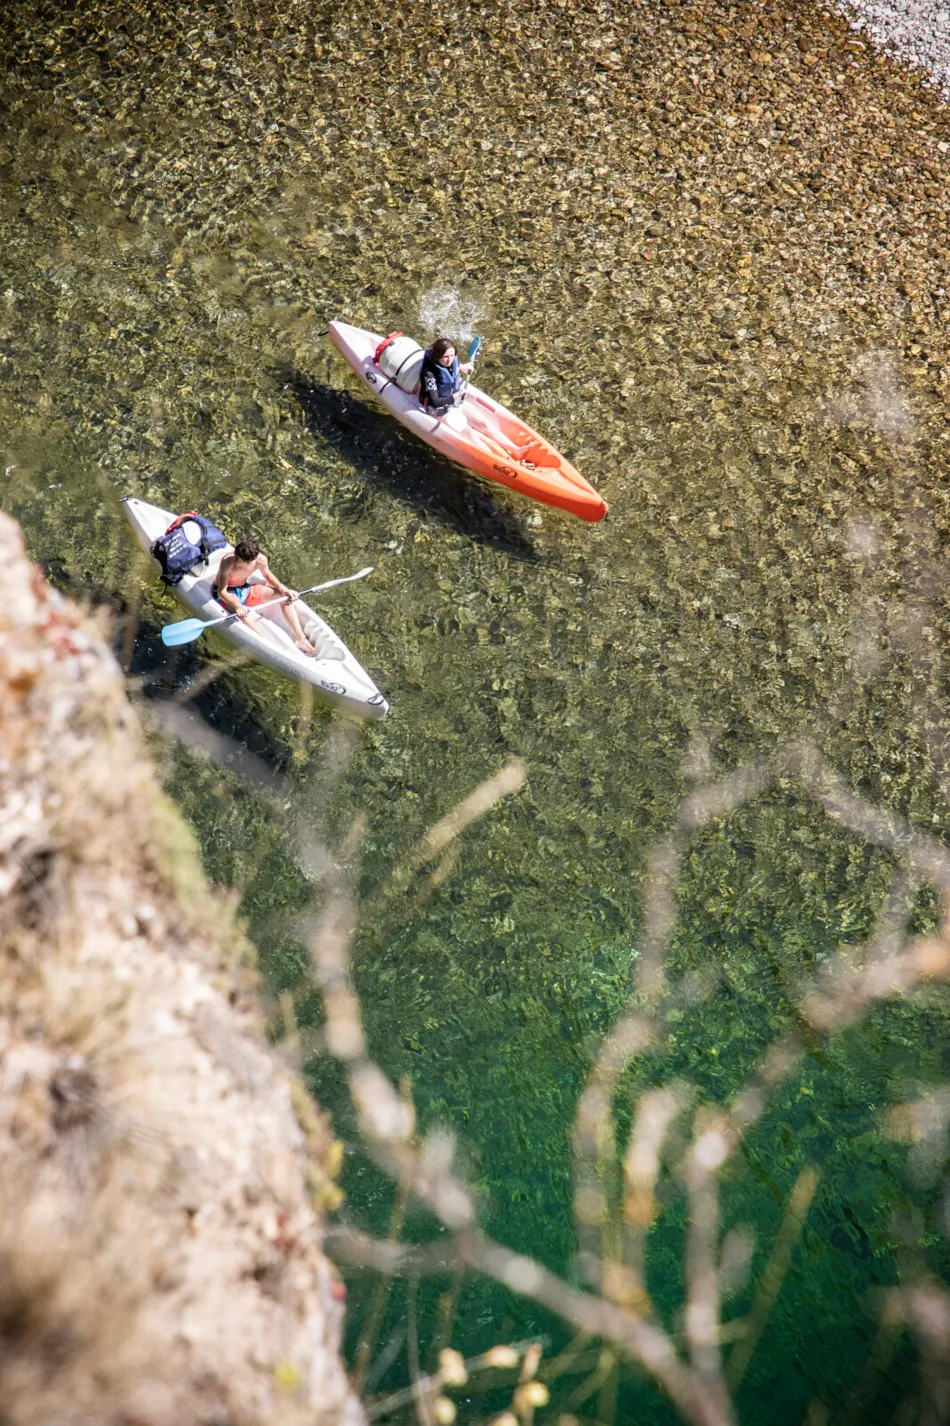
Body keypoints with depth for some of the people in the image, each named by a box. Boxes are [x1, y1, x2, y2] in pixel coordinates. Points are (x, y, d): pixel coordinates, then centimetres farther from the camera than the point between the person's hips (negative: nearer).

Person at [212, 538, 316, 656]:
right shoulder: (227, 562, -33)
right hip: (226, 594, -5)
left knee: (283, 595, -9)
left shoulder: (261, 560, -19)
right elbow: (221, 592, -31)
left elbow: (267, 575, 4)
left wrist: (282, 588, -14)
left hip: (245, 589, 5)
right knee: (243, 612, -39)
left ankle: (300, 638, -13)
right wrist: (237, 605, -49)